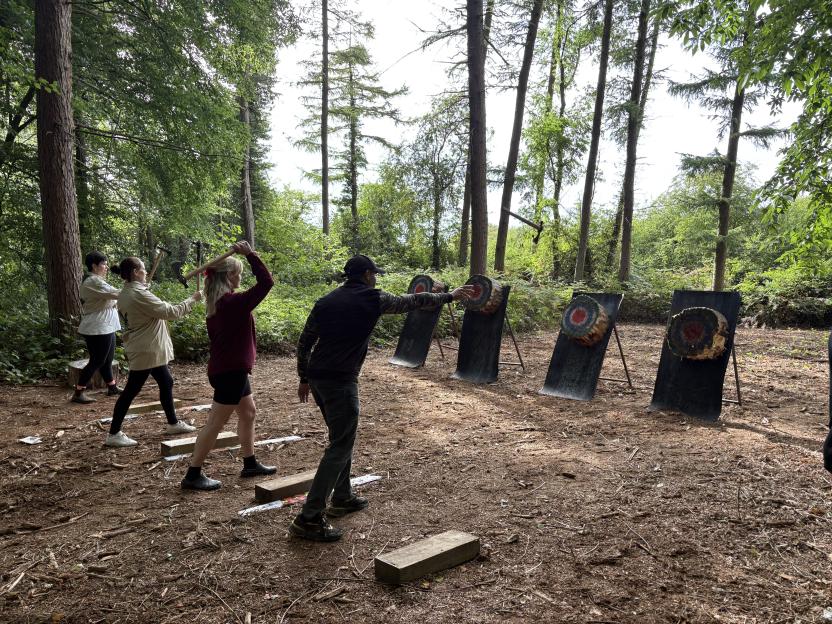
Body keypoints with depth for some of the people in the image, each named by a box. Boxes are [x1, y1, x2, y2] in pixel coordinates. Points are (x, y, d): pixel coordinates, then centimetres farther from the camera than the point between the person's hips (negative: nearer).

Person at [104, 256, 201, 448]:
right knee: (131, 391, -2)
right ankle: (113, 434, 6)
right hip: (145, 351, -10)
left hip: (149, 350, 10)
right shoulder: (138, 294, -22)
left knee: (166, 383, 17)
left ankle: (173, 423, 29)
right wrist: (192, 299, -11)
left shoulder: (126, 293, 9)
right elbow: (170, 312, -20)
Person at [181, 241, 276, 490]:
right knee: (215, 422, -2)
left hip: (227, 368, 10)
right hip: (231, 371, -10)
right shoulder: (233, 302, -20)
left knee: (248, 413, 19)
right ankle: (192, 475, 7)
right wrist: (250, 254, -19)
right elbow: (266, 282, -23)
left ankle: (250, 464, 28)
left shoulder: (215, 303, 8)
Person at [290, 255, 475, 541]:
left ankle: (342, 498, 33)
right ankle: (309, 518, -3)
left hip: (316, 378, 8)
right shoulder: (373, 299, -4)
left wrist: (304, 378, 21)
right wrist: (450, 295, 19)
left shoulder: (325, 301, 12)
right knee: (340, 446, -2)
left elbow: (304, 343, 12)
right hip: (341, 381, -8)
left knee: (342, 438, 22)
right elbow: (414, 301, 6)